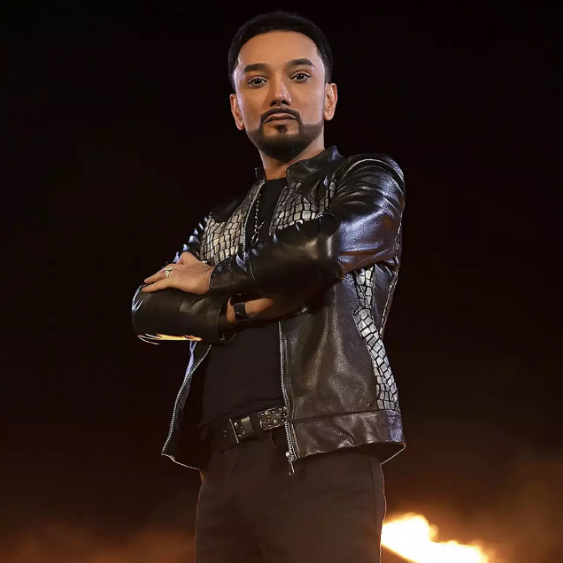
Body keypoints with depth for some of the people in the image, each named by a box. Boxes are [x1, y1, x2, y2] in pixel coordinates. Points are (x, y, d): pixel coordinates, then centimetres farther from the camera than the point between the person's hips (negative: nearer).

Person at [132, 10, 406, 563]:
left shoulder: (367, 178, 11)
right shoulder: (222, 223, 25)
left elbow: (325, 246, -11)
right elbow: (149, 310, 10)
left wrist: (214, 279, 4)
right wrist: (249, 306, -6)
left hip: (323, 460, -4)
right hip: (224, 467, 5)